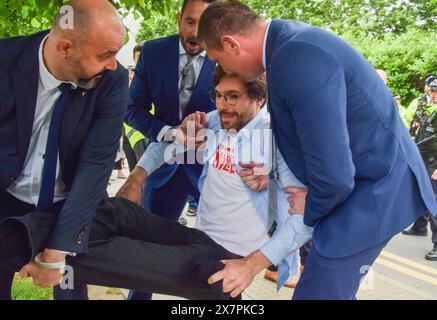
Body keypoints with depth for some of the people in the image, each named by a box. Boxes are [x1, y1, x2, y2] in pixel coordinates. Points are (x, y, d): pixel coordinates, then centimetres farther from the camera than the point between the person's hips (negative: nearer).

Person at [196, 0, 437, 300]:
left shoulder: (302, 58, -30)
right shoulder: (288, 41, 3)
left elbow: (333, 176, -29)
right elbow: (304, 131, 16)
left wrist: (308, 215, -9)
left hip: (373, 186, -10)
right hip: (365, 176, 10)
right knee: (332, 288, 21)